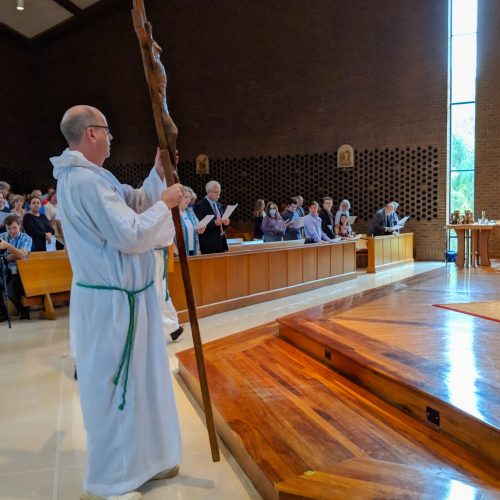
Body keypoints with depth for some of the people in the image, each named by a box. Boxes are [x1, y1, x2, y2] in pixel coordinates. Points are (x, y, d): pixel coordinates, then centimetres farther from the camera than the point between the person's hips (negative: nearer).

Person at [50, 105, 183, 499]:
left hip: (122, 295, 11)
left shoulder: (85, 176, 13)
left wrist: (158, 174, 9)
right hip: (111, 301, -11)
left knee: (136, 380, 20)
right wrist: (165, 203, -12)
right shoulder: (86, 181, -22)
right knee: (113, 388, 3)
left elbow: (133, 205, 17)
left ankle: (139, 460, 38)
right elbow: (131, 235, -25)